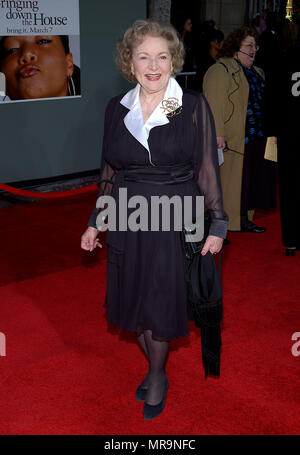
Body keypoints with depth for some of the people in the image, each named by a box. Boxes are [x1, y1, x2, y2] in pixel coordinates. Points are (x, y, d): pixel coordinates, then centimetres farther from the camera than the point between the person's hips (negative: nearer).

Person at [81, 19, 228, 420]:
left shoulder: (194, 107, -5)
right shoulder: (117, 108, 5)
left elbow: (207, 169, -4)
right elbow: (110, 172, 12)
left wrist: (218, 224, -7)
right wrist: (96, 222, 11)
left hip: (175, 222, -3)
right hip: (127, 222, 4)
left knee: (161, 304, 3)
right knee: (134, 301, 11)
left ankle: (157, 378, 28)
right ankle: (155, 368, 35)